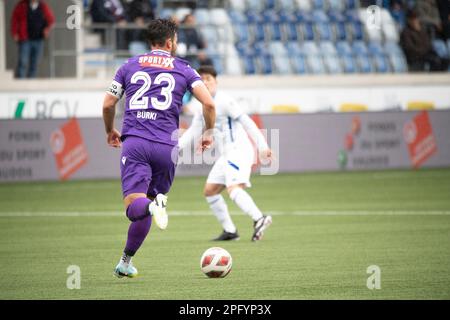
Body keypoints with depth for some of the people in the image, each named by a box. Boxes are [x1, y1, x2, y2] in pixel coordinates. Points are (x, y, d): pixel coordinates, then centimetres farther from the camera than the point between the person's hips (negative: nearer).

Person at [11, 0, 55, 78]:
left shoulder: (43, 6, 7)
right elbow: (15, 19, 3)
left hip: (38, 39, 3)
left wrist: (48, 28, -2)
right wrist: (15, 34, -5)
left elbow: (51, 20, 16)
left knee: (34, 64, 4)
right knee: (23, 63, -12)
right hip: (25, 39, -3)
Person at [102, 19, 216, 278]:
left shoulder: (129, 66, 15)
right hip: (166, 147, 0)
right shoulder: (183, 69, 11)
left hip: (134, 142, 0)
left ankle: (152, 206, -48)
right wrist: (208, 133, 16)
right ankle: (126, 261, 14)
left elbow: (108, 105, 16)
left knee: (134, 205, -12)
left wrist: (110, 131, 35)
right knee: (153, 200, 15)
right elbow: (209, 103, 0)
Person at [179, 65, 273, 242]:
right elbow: (193, 132, 23)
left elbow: (247, 123, -16)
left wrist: (262, 147, -21)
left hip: (239, 150, -10)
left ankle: (259, 219, -41)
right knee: (209, 191, 11)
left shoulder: (224, 101, -12)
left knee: (234, 189, -28)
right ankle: (230, 230, 13)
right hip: (227, 155, 10)